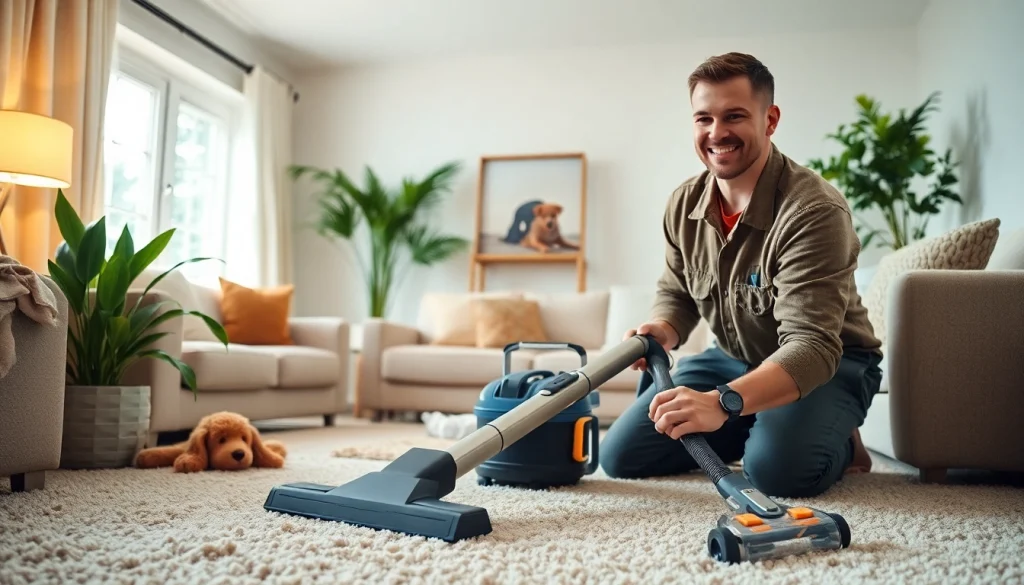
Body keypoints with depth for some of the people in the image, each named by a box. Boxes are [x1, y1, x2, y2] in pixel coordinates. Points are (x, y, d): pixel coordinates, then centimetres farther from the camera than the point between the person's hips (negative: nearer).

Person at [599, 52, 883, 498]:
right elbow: (675, 293, 9)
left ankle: (839, 442, 2)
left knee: (778, 469, -36)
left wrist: (724, 402, -53)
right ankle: (745, 434, 17)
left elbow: (811, 346, -36)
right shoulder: (684, 205, -7)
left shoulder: (813, 210, -28)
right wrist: (661, 332, -16)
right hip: (733, 360, 6)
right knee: (620, 455, -4)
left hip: (828, 364, -5)